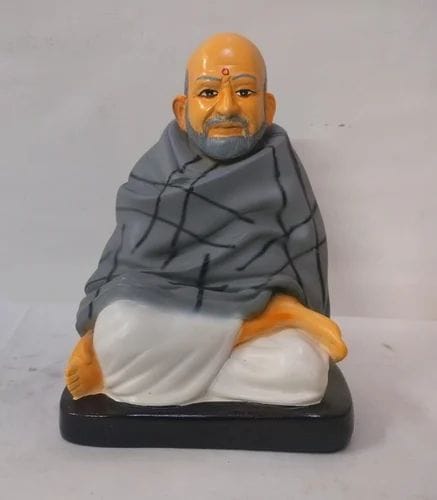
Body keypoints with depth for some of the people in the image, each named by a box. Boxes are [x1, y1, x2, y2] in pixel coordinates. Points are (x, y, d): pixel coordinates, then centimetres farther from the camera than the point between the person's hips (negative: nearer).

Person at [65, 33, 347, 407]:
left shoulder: (279, 172, -4)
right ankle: (269, 319, -19)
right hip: (159, 321, 1)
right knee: (119, 339, -34)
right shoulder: (157, 173, -3)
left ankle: (154, 372, -15)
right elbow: (121, 263, 0)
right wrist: (92, 337, -11)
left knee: (299, 372, -32)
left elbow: (303, 264, -3)